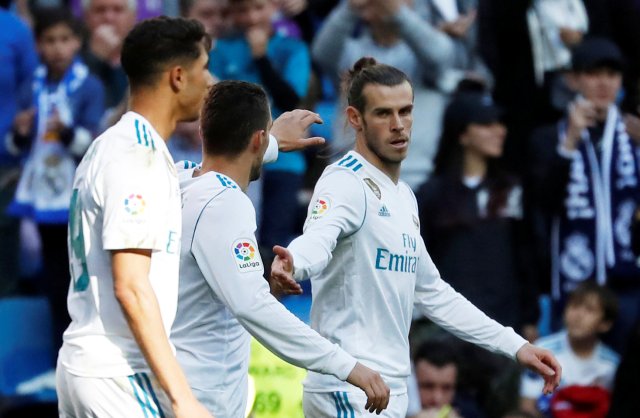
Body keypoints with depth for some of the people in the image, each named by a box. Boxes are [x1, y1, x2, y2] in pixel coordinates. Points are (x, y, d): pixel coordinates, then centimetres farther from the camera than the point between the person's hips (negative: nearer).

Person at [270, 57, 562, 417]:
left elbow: (431, 292, 27)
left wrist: (515, 346, 25)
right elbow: (317, 239, -33)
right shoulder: (346, 182, -11)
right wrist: (292, 265, -57)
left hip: (390, 386, 9)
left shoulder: (403, 196, 17)